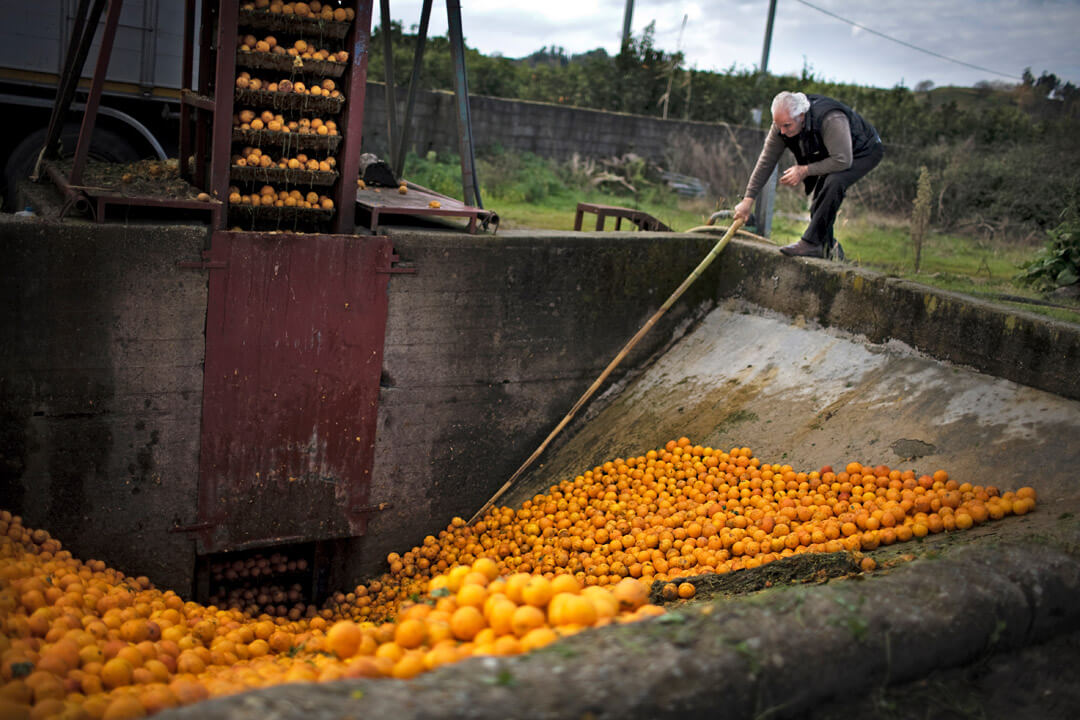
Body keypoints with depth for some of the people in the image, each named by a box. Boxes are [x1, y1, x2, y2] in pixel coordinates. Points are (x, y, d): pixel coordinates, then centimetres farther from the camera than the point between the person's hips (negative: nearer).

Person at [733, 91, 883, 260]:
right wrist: (748, 199, -15)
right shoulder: (783, 123, -20)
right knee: (821, 195, -1)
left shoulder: (831, 119, -41)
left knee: (834, 182, -31)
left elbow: (842, 160, -39)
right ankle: (829, 247, 19)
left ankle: (811, 243, -24)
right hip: (833, 153, 7)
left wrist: (805, 170, -31)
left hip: (865, 151, -7)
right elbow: (766, 161, -14)